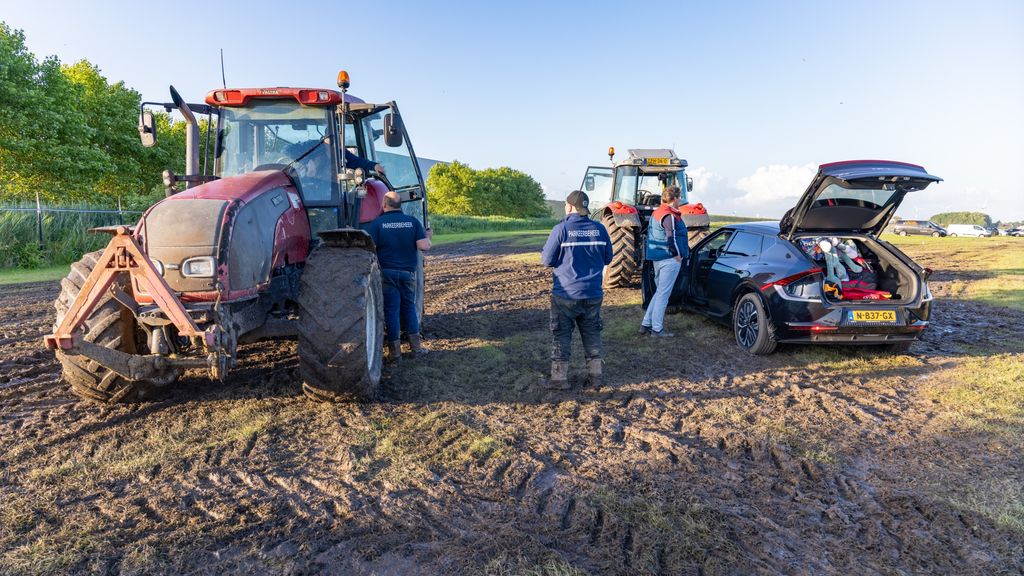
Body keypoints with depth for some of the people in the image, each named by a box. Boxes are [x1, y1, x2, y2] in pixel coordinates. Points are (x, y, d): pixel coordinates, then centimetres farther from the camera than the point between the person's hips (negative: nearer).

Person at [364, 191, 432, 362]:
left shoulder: (377, 223, -7)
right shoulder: (413, 221, -2)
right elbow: (424, 246, -10)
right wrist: (428, 237, 11)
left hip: (387, 272, -2)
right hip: (408, 272, 2)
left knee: (391, 309, 5)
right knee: (409, 306, 17)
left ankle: (395, 351, 9)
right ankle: (416, 346, 17)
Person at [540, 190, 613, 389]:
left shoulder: (561, 229, -12)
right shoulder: (599, 229, 1)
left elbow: (546, 260, -9)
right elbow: (607, 258, 9)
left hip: (566, 294, -4)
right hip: (593, 294, 4)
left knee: (561, 335, 7)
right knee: (592, 334, 15)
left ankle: (559, 378, 11)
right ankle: (595, 376, 21)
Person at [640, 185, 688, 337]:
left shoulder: (656, 213, 15)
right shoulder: (670, 216, -16)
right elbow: (671, 239, -23)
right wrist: (678, 255, -12)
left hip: (657, 258, 10)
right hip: (669, 260, -10)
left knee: (659, 292, 17)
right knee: (663, 294, -4)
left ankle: (646, 324, 18)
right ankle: (656, 329, 1)